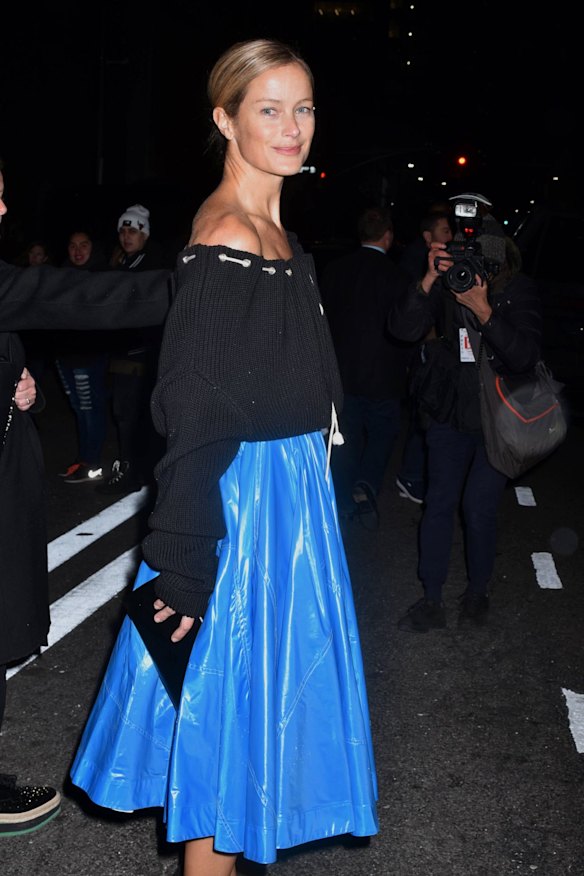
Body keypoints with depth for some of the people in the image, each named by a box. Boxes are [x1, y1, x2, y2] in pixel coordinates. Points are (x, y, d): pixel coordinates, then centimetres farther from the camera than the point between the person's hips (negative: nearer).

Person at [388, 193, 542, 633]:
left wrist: (484, 311, -28)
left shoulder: (518, 288, -9)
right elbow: (405, 328, -14)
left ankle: (478, 591, 24)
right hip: (450, 412, 2)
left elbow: (525, 356, -18)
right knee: (439, 502, 2)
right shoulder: (445, 283, -4)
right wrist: (430, 279, -27)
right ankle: (432, 602, 13)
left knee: (479, 508, -1)